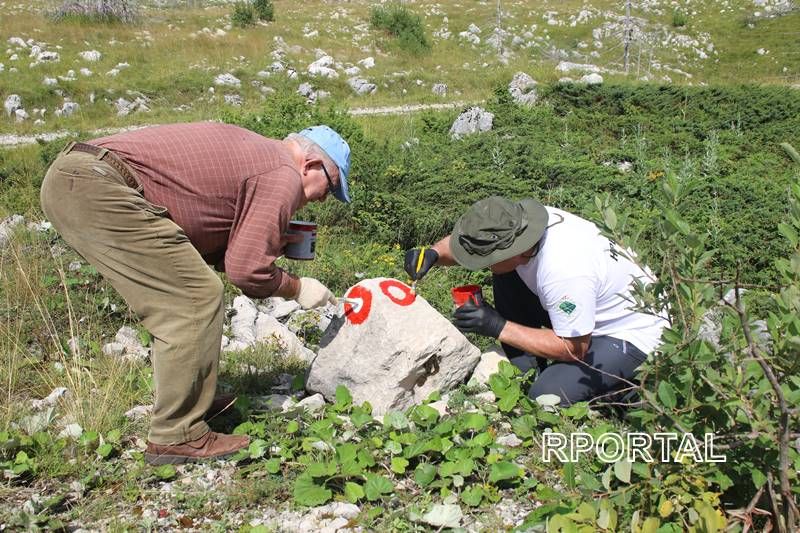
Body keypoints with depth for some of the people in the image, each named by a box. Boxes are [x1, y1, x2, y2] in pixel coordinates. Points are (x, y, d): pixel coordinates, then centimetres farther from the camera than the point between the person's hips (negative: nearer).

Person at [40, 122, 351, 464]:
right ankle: (176, 437, -1)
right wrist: (297, 289, 9)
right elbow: (245, 270, -8)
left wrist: (270, 243, 20)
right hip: (98, 184, -10)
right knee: (197, 298, -8)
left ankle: (183, 404, 27)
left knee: (174, 301, 18)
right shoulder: (283, 176, -4)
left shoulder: (252, 152, 24)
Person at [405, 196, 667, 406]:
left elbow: (573, 349, -26)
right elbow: (466, 240, 3)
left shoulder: (565, 273, -38)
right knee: (505, 279, -7)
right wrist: (434, 253, -19)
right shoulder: (517, 225, -16)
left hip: (634, 334, -8)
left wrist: (498, 327, -27)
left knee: (549, 396, -26)